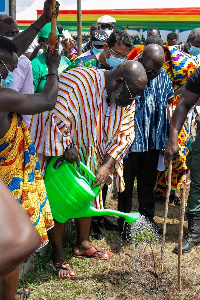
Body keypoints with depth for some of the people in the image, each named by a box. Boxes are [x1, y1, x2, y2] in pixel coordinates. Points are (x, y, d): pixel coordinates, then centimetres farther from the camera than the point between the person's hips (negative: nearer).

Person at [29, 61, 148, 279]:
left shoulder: (126, 99, -8)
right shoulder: (76, 82, -32)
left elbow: (124, 134, -5)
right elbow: (54, 118, -34)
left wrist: (106, 165, -14)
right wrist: (66, 147, -26)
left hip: (92, 160, 7)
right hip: (60, 157, -7)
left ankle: (82, 244, 37)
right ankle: (57, 254, 17)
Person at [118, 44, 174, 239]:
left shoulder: (162, 76, 0)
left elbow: (169, 97, 17)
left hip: (153, 140, 5)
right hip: (130, 140, -5)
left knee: (148, 181, 18)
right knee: (127, 182, 8)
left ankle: (148, 218, 34)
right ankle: (124, 222, 23)